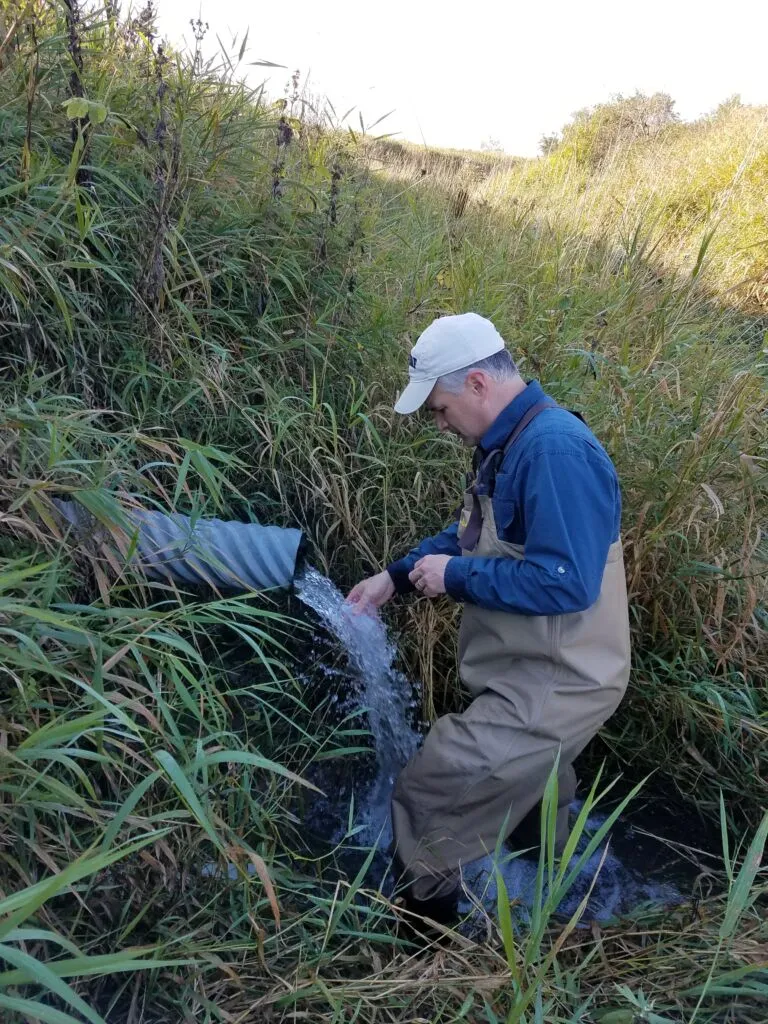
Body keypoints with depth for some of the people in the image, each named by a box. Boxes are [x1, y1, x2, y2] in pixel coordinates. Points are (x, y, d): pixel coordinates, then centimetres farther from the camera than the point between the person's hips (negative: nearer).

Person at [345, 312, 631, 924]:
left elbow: (566, 581, -32)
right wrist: (394, 578, 8)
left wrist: (455, 577, -21)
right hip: (536, 675, 10)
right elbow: (472, 536, 16)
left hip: (552, 685, -10)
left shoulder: (555, 450, -26)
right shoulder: (511, 443, 6)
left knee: (427, 796, -4)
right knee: (533, 799, 30)